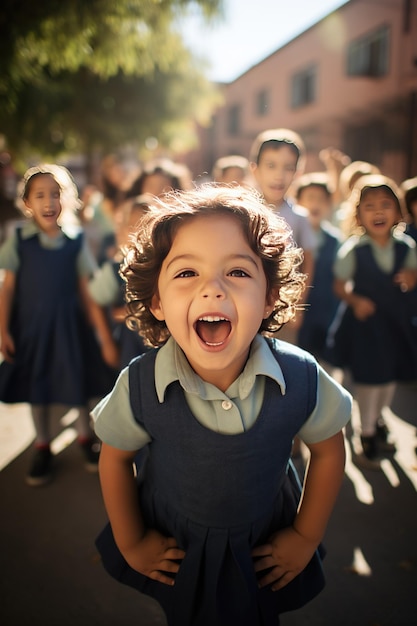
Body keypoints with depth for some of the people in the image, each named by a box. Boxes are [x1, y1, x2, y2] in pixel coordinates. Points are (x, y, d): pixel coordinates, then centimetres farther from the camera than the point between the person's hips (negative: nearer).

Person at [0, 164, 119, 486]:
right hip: (31, 327, 1)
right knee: (38, 388, 14)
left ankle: (86, 437, 37)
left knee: (81, 381, 11)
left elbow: (88, 293, -4)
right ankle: (43, 447, 35)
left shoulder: (75, 243, -6)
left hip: (70, 325, 0)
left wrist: (105, 338, -5)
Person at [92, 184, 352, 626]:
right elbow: (115, 457, -9)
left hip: (264, 554, 1)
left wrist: (306, 537, -1)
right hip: (174, 553, 0)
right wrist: (130, 543, -1)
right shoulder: (140, 385, -28)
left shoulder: (301, 378, -26)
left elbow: (329, 450, -7)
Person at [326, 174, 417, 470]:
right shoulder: (353, 250, -14)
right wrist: (355, 301, -25)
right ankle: (367, 435, 25)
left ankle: (377, 419, 44)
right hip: (365, 323, -4)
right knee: (368, 379, 5)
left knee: (392, 376, 18)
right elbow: (340, 285, -8)